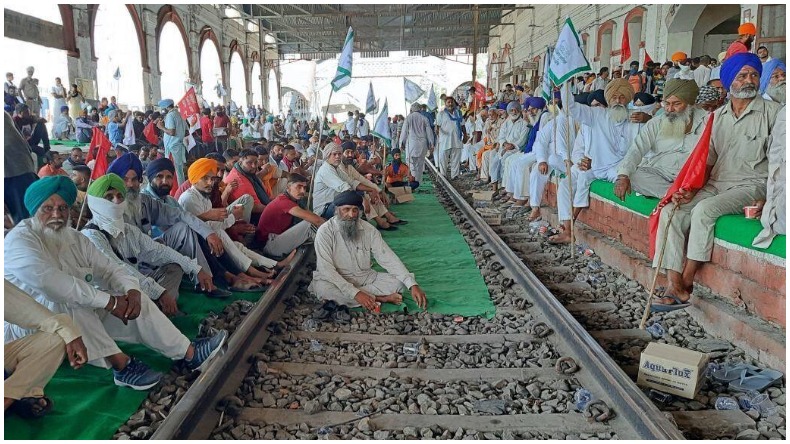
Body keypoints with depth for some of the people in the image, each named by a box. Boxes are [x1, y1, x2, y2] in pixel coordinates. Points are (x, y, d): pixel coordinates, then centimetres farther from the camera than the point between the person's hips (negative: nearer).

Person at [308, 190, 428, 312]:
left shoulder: (368, 229, -4)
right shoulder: (325, 231, -15)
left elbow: (388, 258, -8)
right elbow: (326, 269, -22)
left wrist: (412, 285, -21)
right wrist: (355, 293, -32)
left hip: (365, 278, 3)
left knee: (398, 281, -16)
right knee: (322, 288, -37)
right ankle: (379, 298, -23)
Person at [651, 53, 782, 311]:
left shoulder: (772, 112, 1)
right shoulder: (718, 116, 16)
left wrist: (767, 199, -16)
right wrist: (691, 190, -3)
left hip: (752, 186, -5)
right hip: (716, 184, 5)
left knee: (704, 209, -31)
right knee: (671, 212, -19)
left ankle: (686, 283, -18)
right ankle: (675, 288, -21)